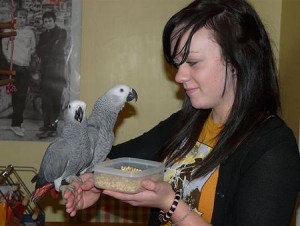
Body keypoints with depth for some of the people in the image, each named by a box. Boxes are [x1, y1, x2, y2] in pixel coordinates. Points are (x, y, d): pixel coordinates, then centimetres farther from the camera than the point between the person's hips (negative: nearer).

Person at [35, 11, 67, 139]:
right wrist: (50, 48, -4)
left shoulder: (61, 33, 7)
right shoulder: (43, 35, 21)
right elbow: (39, 51, 9)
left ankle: (52, 127, -11)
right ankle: (47, 126, -1)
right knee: (45, 100, -2)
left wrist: (45, 49, 4)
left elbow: (57, 49, -5)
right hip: (46, 71, 5)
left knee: (55, 100, -10)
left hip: (57, 70, -5)